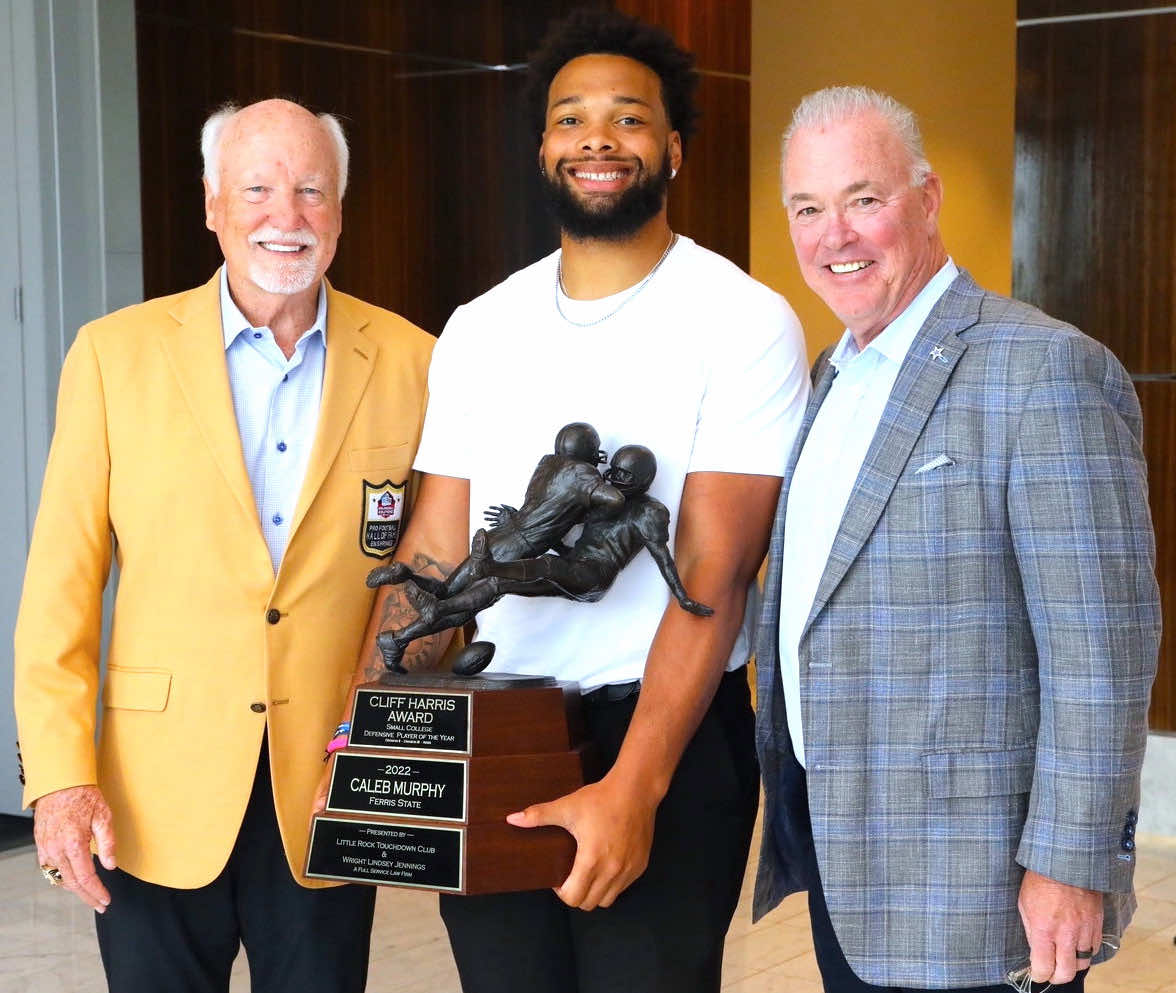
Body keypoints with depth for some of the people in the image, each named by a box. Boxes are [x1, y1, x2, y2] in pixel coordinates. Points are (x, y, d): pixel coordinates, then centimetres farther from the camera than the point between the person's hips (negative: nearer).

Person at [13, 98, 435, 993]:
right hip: (156, 795, 0)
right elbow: (62, 582, -2)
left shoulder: (410, 363, 0)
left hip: (328, 790, 1)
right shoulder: (116, 354, -1)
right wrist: (60, 775, -8)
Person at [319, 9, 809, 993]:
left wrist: (634, 786, -24)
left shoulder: (743, 322, -8)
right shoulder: (478, 331, 7)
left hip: (667, 735, -4)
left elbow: (713, 574, -15)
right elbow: (433, 553, 6)